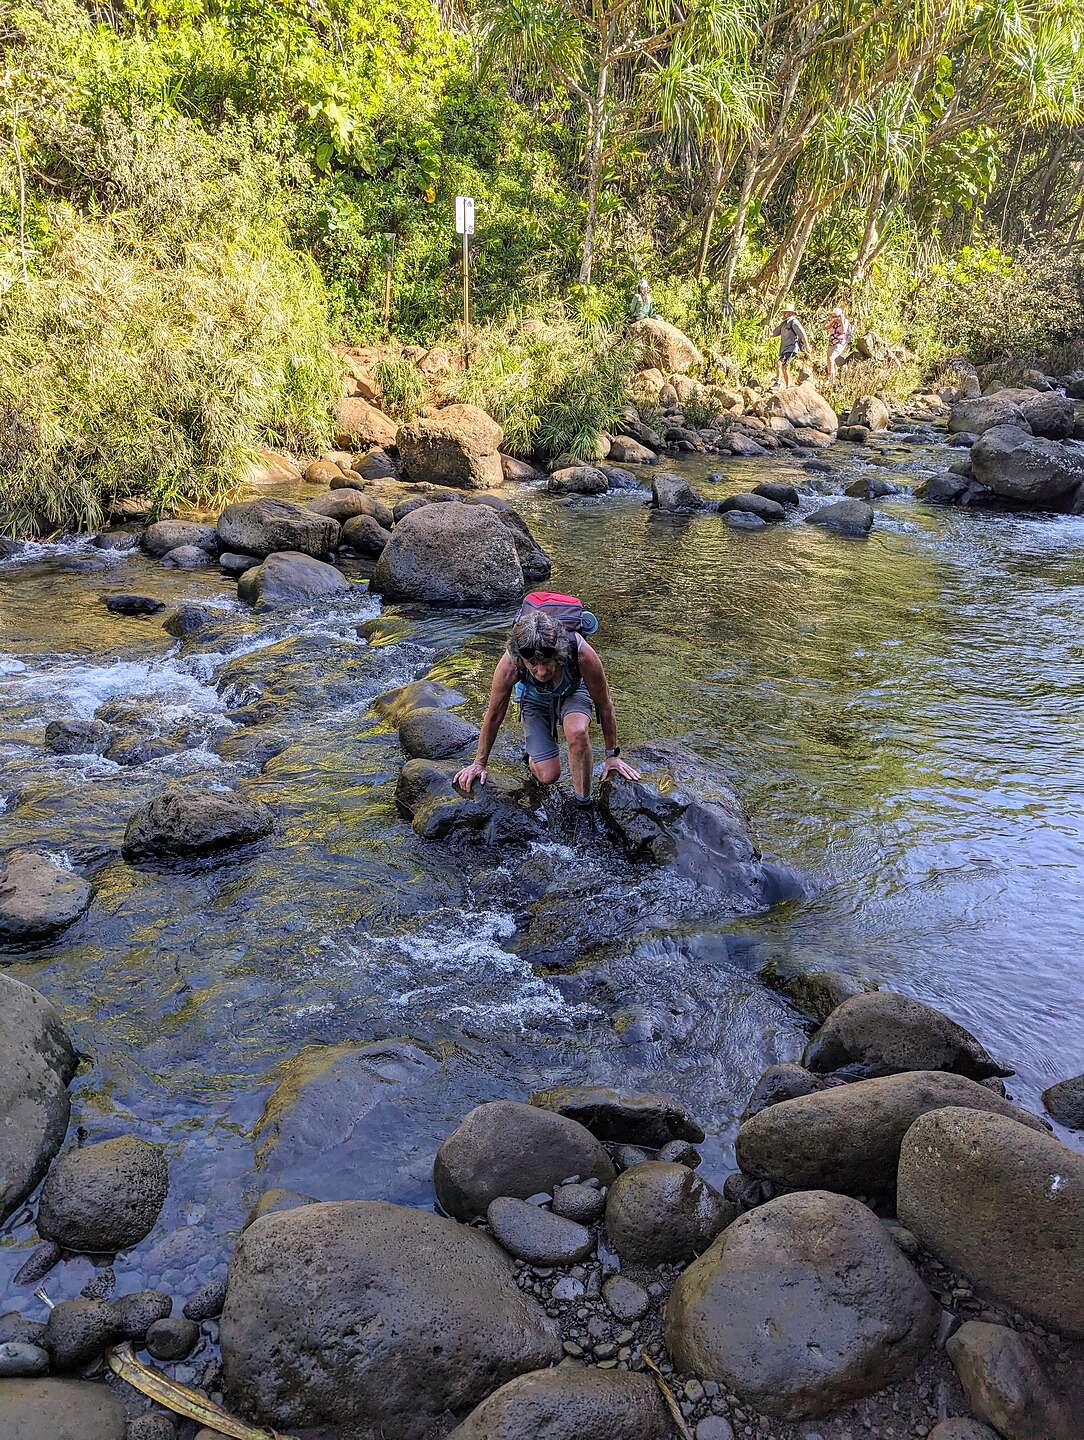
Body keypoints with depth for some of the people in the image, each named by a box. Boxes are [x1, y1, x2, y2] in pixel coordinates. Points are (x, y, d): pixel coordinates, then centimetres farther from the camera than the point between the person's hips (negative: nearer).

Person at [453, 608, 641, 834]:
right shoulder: (509, 665, -36)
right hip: (536, 700, 1)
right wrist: (479, 763, -6)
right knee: (548, 776, -11)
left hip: (573, 694, -1)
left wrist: (612, 755, -11)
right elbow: (494, 714, -17)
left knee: (577, 732, -35)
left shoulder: (582, 654, -40)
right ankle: (532, 750, 25)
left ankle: (583, 805, -14)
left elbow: (604, 706, -21)